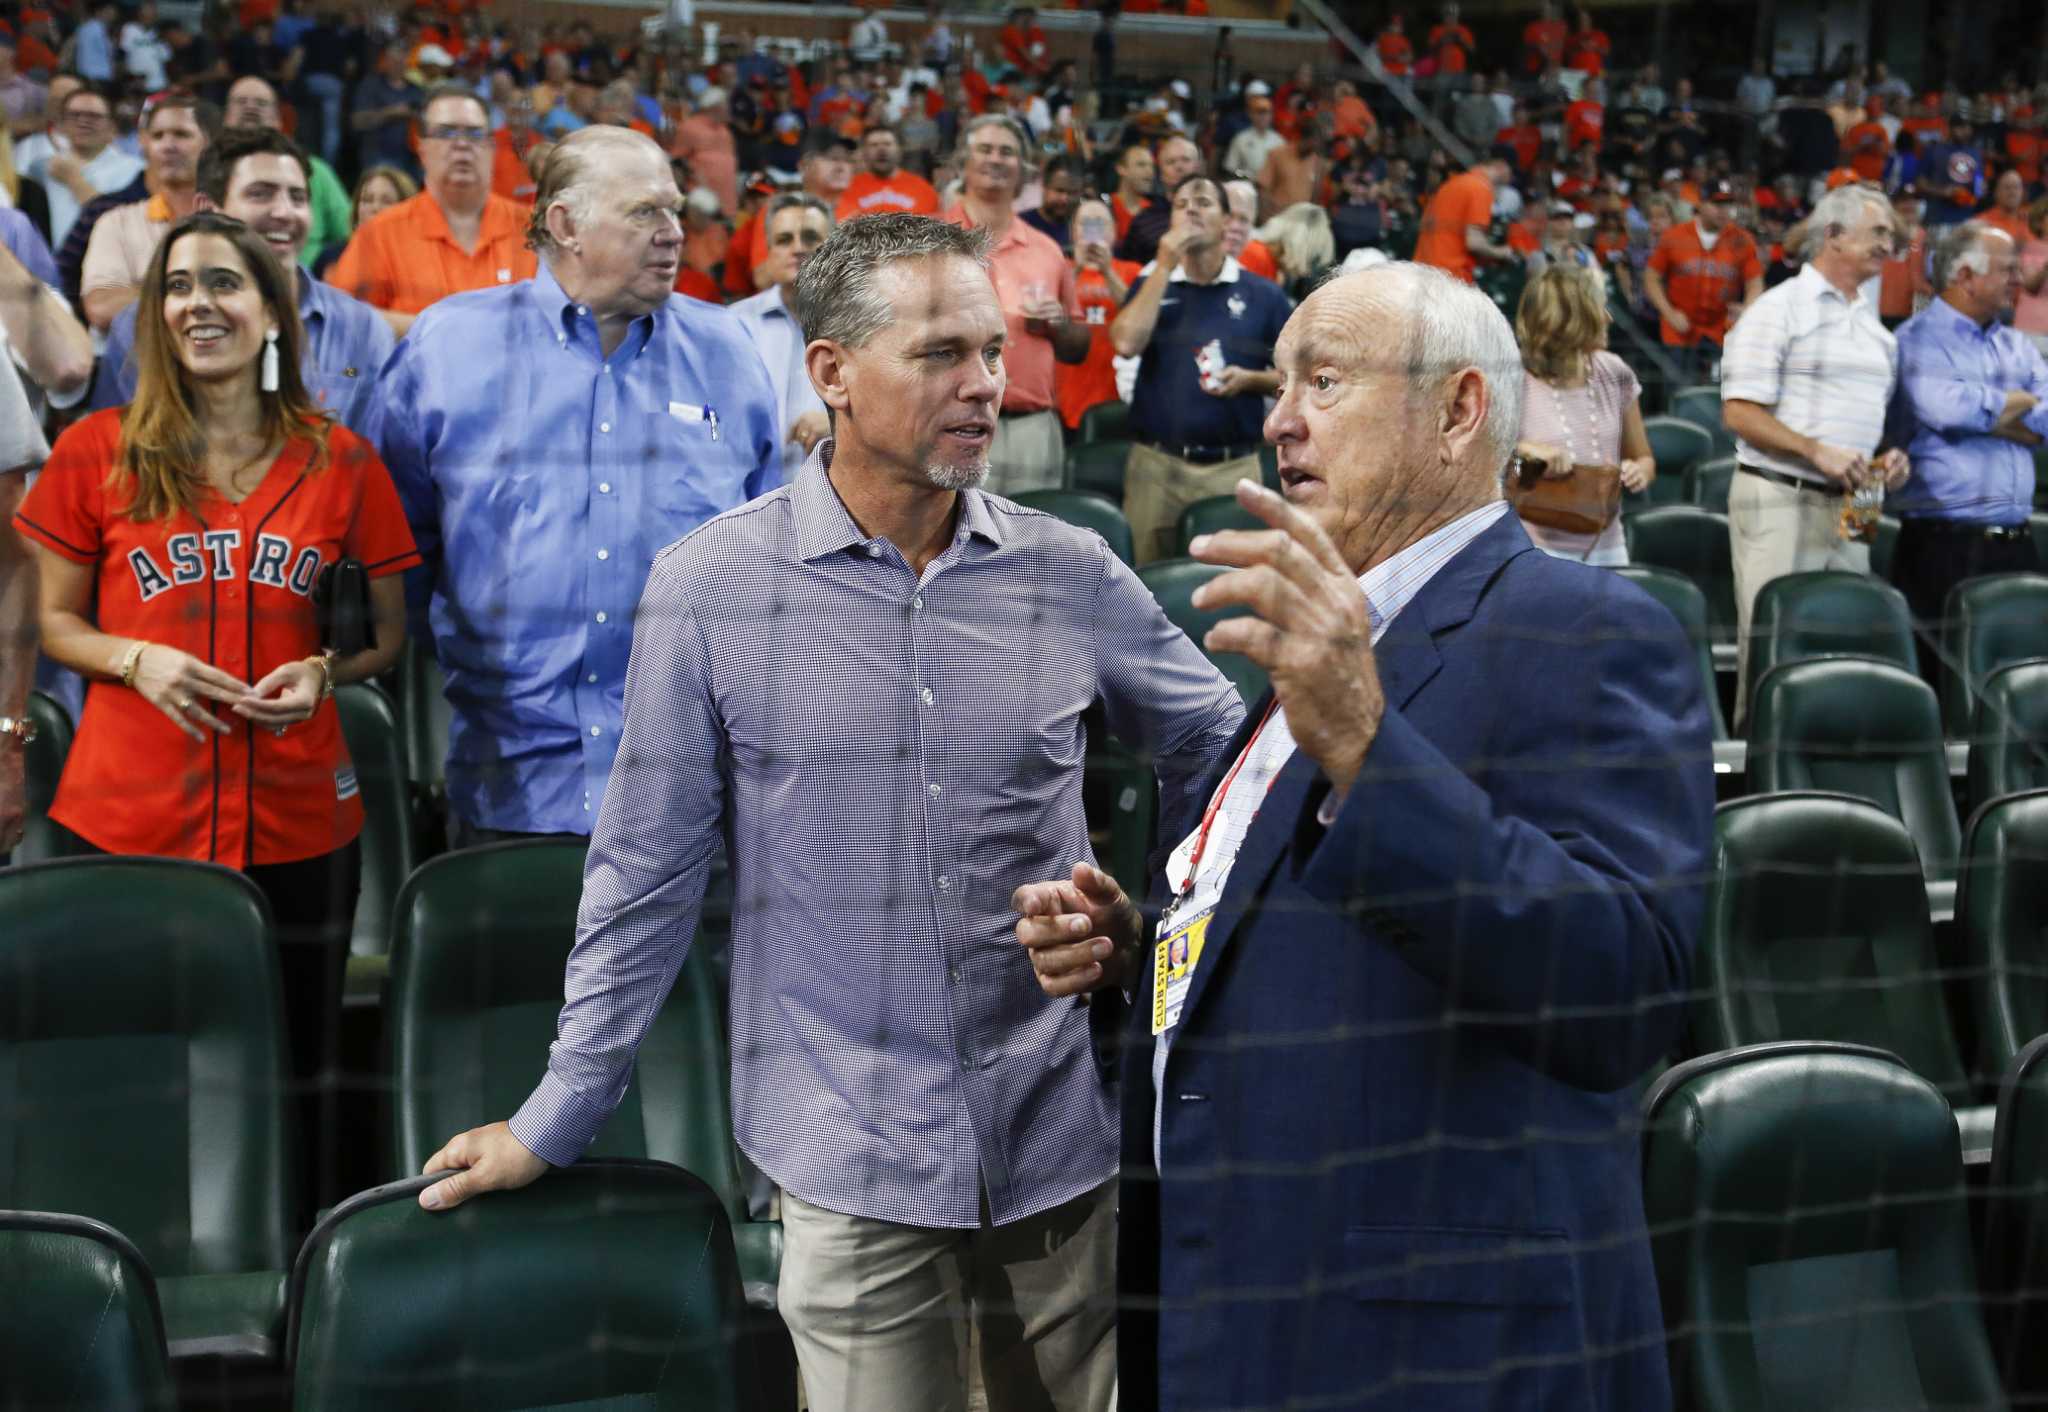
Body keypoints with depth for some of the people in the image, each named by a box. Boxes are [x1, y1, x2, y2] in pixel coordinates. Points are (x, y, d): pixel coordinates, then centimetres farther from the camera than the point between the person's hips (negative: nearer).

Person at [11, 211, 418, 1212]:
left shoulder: (342, 462, 6)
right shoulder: (97, 452, 4)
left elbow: (389, 636, 13)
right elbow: (56, 621, 11)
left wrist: (323, 671, -8)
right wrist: (137, 658, -9)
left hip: (298, 822, 1)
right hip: (125, 820, 0)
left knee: (294, 1081, 5)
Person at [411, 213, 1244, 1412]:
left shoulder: (1072, 574, -2)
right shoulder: (711, 587, -8)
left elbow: (1224, 756, 11)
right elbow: (648, 872, -1)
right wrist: (556, 1120, 2)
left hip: (1065, 1143, 2)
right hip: (852, 1163, -2)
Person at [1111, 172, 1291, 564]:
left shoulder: (1264, 295, 5)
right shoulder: (1153, 282, 8)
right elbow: (1127, 343, -11)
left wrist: (1249, 379, -12)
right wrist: (1164, 266, -9)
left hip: (1235, 466, 0)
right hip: (1156, 462, 1)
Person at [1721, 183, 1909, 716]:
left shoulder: (1876, 327, 18)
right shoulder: (1781, 308, -5)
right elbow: (1740, 412, -13)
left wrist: (1885, 460, 6)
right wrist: (1816, 451, -20)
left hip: (1848, 507, 7)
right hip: (1779, 498, -7)